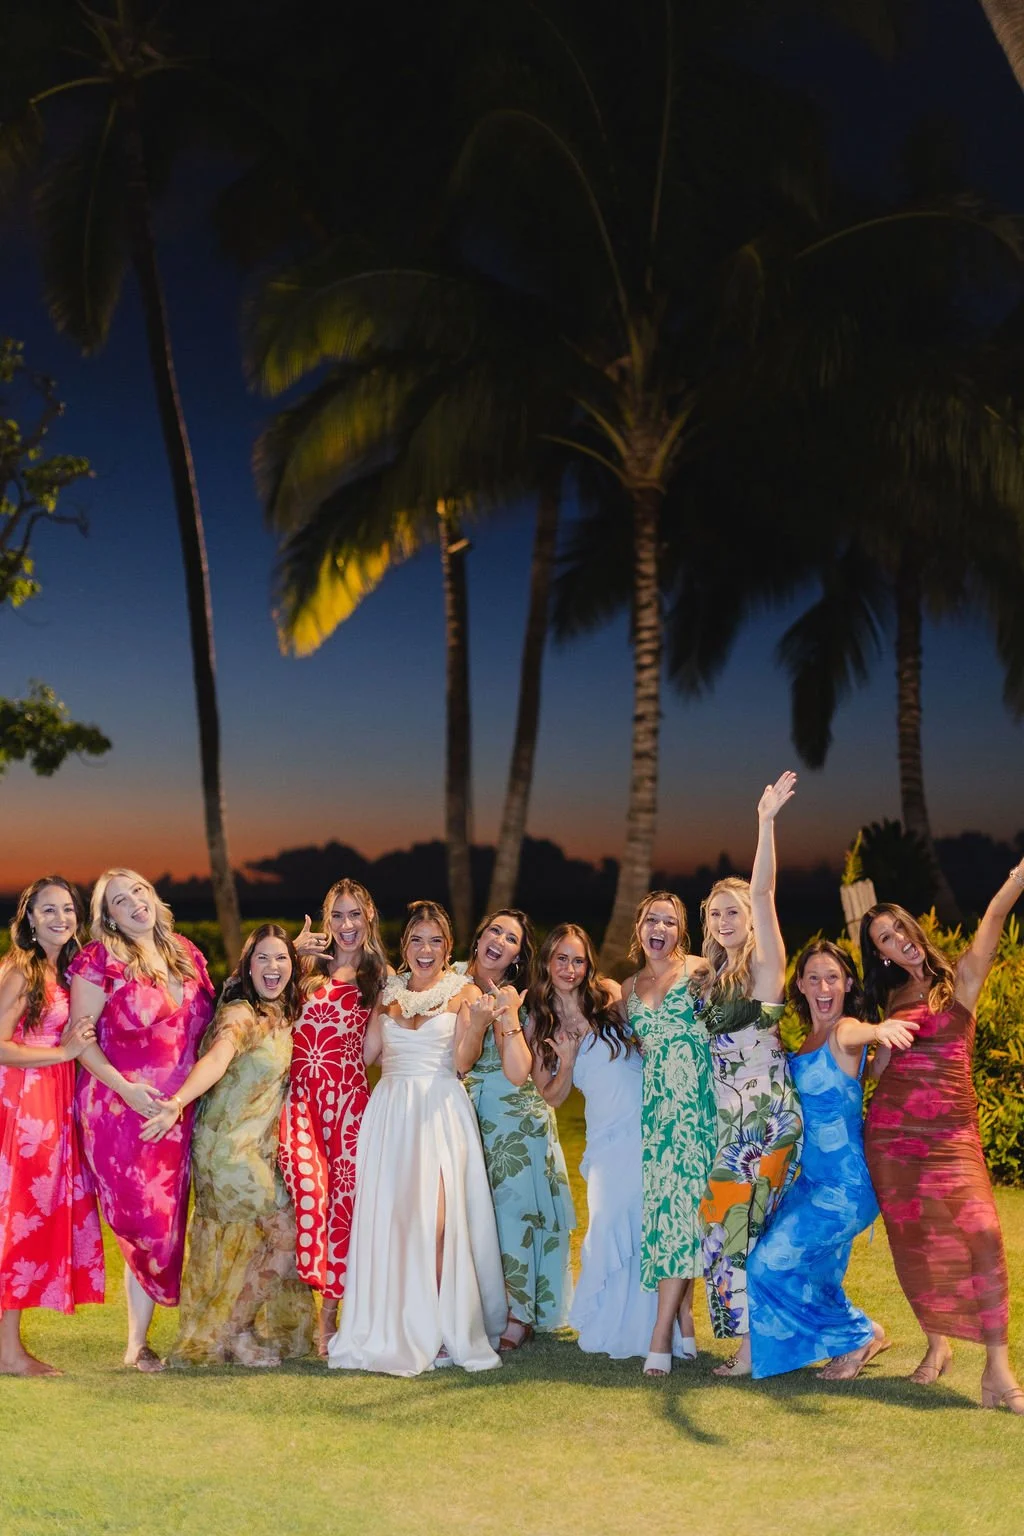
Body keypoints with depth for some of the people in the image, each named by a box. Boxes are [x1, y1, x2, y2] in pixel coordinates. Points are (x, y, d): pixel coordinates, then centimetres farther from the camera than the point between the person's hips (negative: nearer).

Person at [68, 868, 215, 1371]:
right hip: (122, 1107, -5)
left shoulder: (186, 954, 11)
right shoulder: (101, 960, -5)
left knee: (166, 1220, 5)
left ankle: (138, 1340, 14)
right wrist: (124, 1087, -18)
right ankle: (137, 1344, 9)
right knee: (144, 1221, -5)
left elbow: (205, 1026, 22)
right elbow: (80, 1037, -9)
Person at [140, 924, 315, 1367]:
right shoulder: (240, 1014, -18)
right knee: (283, 1236, -5)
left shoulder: (284, 1016, 8)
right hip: (231, 1147, -8)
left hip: (260, 1148, 8)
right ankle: (226, 1335, 9)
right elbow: (216, 1059, -33)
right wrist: (178, 1103, -54)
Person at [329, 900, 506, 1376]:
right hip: (390, 1113, 4)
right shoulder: (388, 994, 14)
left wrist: (477, 1024, -23)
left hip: (439, 1112, -4)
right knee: (387, 1217, 0)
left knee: (434, 1219, -12)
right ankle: (391, 1330, 10)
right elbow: (365, 1053, 7)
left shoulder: (464, 992, 3)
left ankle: (436, 1330, -2)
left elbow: (461, 1063, -5)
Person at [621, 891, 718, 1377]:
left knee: (682, 1203, -10)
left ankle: (662, 1333, -9)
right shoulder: (629, 988, 16)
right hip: (655, 1104, 5)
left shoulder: (698, 969, 2)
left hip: (696, 1101, -4)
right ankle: (685, 1326, 9)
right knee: (665, 1204, 1)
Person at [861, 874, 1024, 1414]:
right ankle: (936, 1345, 24)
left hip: (951, 1131, -4)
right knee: (913, 1242, 5)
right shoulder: (893, 998, 14)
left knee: (980, 1234, -19)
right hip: (890, 1131, 4)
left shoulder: (961, 979, 4)